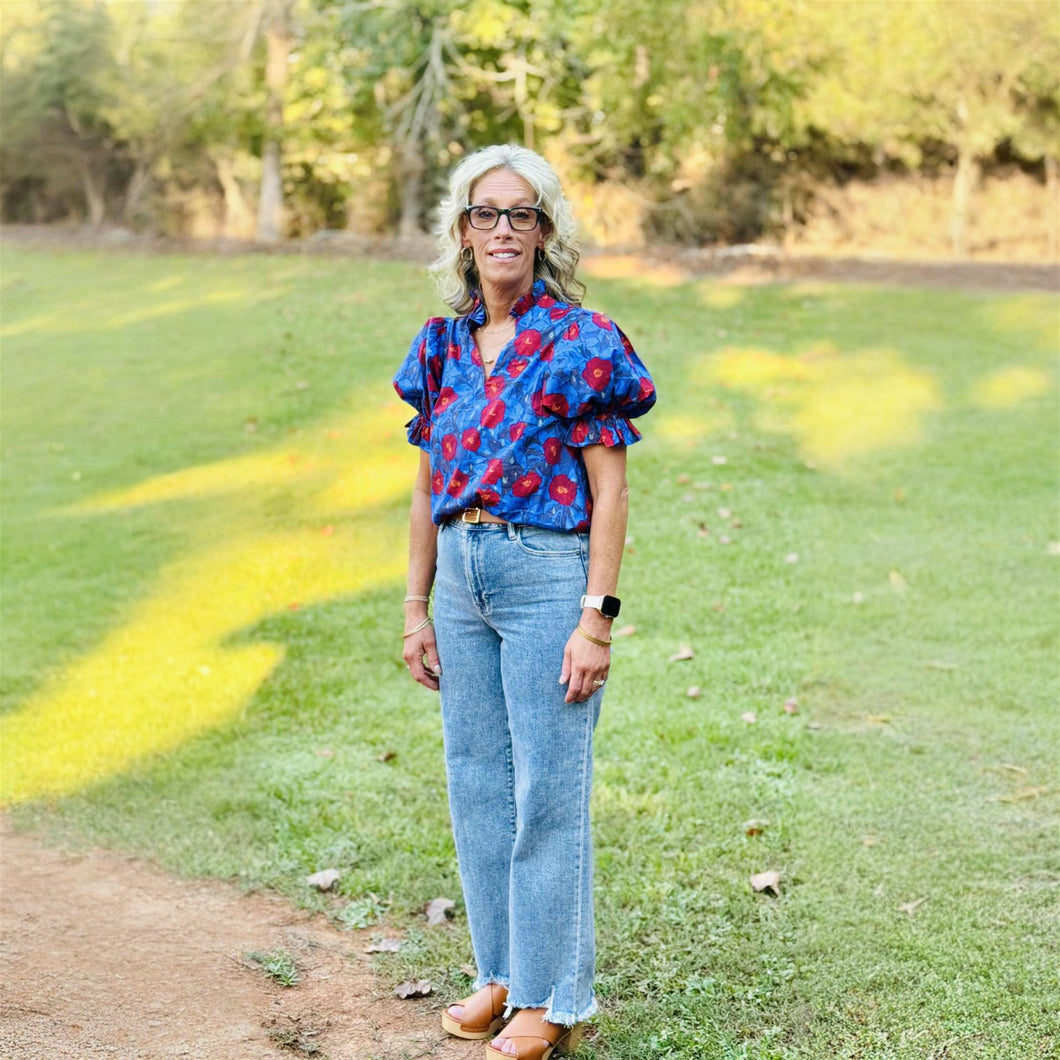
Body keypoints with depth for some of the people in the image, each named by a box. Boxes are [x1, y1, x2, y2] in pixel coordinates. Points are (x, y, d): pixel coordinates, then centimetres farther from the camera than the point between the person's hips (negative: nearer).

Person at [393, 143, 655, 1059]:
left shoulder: (580, 343, -8)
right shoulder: (443, 346, 9)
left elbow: (609, 488, -10)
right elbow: (429, 485, 13)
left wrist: (597, 617, -15)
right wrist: (417, 606, 12)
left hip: (547, 574, -6)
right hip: (462, 575, 6)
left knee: (547, 791, 0)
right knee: (477, 781, 13)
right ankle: (503, 972, 27)